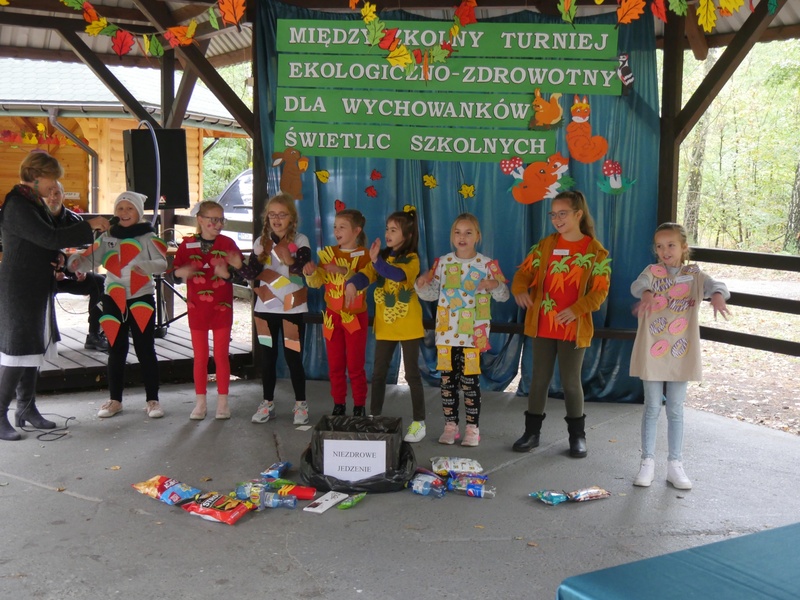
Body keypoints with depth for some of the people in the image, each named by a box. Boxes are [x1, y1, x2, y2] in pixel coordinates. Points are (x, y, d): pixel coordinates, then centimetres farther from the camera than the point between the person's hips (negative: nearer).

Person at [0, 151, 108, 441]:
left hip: (37, 289, 10)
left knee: (34, 350, 13)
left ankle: (27, 408, 23)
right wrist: (89, 226, -19)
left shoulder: (34, 202, 14)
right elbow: (49, 237, -25)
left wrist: (56, 255, 3)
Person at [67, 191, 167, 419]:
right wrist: (75, 261, -22)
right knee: (116, 351, 10)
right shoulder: (107, 238, 7)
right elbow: (90, 259, -1)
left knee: (145, 350, 1)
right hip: (114, 300, 3)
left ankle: (152, 400, 9)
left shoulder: (148, 237, -2)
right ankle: (114, 400, 20)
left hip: (141, 300, -3)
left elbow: (162, 263, -12)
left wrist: (145, 265, -31)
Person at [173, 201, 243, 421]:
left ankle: (222, 402, 13)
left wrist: (228, 272, -24)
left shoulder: (227, 243, -2)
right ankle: (200, 402, 17)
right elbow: (177, 270, 0)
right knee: (200, 356, 8)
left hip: (222, 307, -1)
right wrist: (185, 271, -22)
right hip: (197, 306, 1)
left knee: (221, 355, 4)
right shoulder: (188, 244, 0)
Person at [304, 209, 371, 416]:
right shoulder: (328, 253, 4)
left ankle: (359, 406, 14)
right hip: (332, 316, 4)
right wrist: (311, 273, -23)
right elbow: (317, 282, -1)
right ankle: (338, 405, 20)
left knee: (355, 365, 2)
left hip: (355, 317, -4)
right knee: (335, 365, 10)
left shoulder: (363, 255, -8)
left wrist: (344, 271, -36)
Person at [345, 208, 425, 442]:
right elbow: (366, 273, -10)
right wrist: (352, 283, -32)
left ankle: (419, 422, 9)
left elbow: (399, 275, -31)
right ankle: (374, 417, 21)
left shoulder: (412, 259, -9)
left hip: (408, 326, -5)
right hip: (385, 325, 5)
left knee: (412, 373, 1)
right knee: (378, 372, 10)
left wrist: (376, 261, -46)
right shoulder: (382, 256, 7)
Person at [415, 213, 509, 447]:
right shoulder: (443, 263, 6)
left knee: (470, 380, 0)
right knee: (447, 379, 7)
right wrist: (422, 285, -8)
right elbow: (432, 293, 12)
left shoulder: (487, 264, -2)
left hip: (473, 333, -3)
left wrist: (495, 285, -22)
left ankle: (472, 428, 11)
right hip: (446, 332, 3)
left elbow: (503, 295, -1)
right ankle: (450, 425, 18)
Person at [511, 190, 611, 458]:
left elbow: (600, 291, -8)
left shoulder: (595, 251, -4)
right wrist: (519, 289, -18)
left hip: (574, 327, -3)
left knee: (571, 381, 5)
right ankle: (532, 432, 21)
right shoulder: (546, 244, 5)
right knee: (539, 379, 10)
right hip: (542, 325, 3)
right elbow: (525, 270, 5)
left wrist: (576, 309, -23)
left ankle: (577, 435, 21)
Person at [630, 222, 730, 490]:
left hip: (681, 354, 1)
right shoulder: (652, 271, -1)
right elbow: (637, 285, -22)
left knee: (675, 410, 9)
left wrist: (717, 295, -40)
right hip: (652, 353, -1)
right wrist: (646, 294, -45)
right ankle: (648, 463, 17)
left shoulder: (694, 274, 1)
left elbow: (715, 285, -16)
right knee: (652, 408, 7)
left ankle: (675, 465, 19)